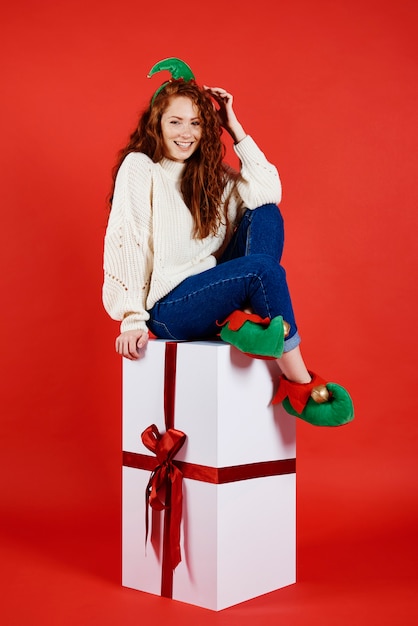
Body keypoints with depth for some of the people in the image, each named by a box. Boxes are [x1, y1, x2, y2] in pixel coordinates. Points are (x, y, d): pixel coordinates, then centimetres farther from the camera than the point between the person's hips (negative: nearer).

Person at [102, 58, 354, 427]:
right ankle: (299, 386, -21)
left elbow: (269, 192, -5)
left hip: (212, 294, 6)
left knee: (266, 214, -10)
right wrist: (132, 320, -19)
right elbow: (125, 241, -13)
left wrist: (235, 128, -3)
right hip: (168, 308, -6)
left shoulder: (210, 173, 12)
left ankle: (246, 318, -26)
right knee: (263, 268, -28)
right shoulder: (140, 167, -5)